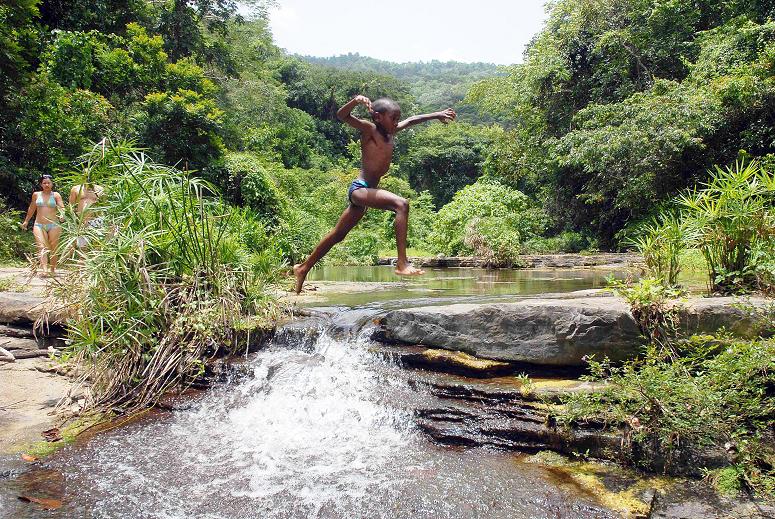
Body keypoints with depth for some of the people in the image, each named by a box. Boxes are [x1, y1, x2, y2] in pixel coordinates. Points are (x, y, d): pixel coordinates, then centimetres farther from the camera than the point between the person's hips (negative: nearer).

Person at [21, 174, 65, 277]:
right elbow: (32, 209, 24)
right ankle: (43, 270, -28)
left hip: (53, 225, -1)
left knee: (53, 249, 5)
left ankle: (53, 269, 18)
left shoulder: (56, 195, 4)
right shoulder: (36, 195, 11)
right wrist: (26, 221, 32)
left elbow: (62, 208, -7)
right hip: (39, 225, 1)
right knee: (42, 247, -15)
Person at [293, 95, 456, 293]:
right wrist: (356, 101, -36)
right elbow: (342, 116, -18)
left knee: (338, 235, 17)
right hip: (360, 188, -9)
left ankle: (303, 268, 31)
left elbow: (410, 121, 30)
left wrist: (437, 115, 35)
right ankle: (402, 264, -34)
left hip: (367, 191, 9)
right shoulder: (369, 129, -7)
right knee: (401, 204, -28)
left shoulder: (390, 132, 14)